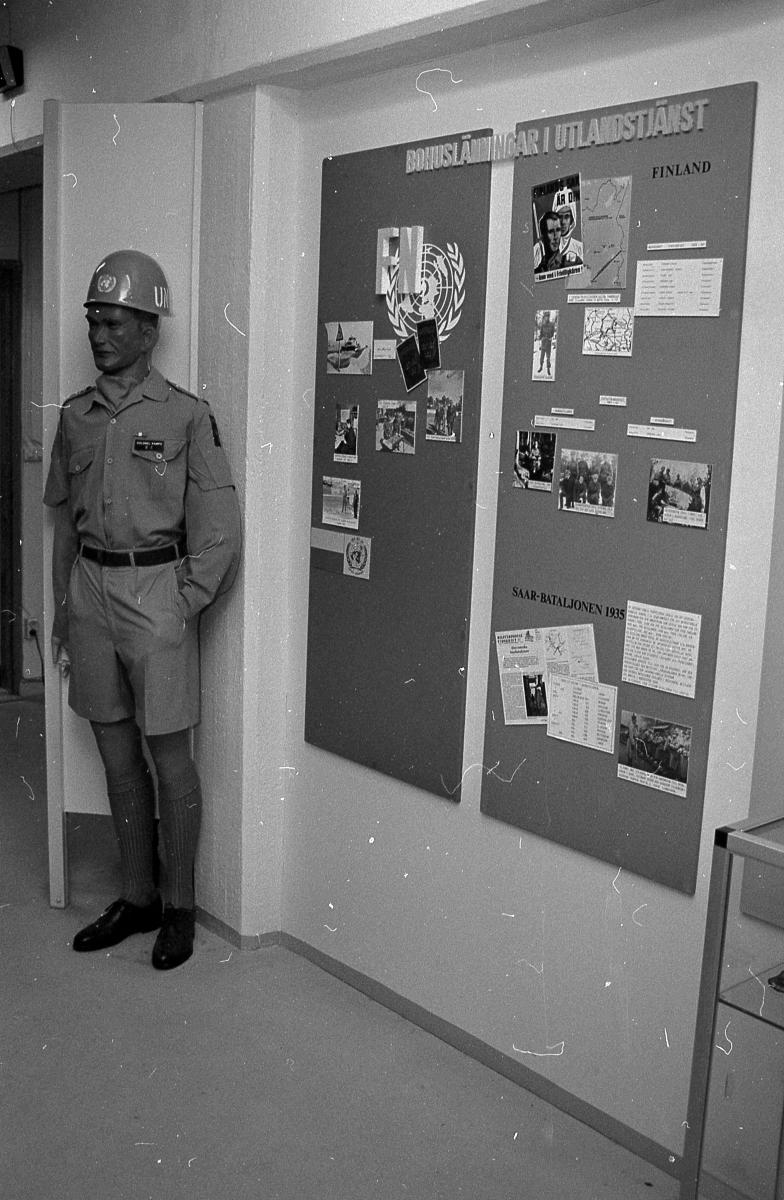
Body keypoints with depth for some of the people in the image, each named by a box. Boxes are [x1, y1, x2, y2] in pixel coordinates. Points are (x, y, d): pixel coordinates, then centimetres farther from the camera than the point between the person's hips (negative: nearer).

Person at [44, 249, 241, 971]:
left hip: (157, 592, -5)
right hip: (90, 588, 5)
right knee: (116, 751, 12)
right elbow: (64, 519, 14)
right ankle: (137, 896, 26)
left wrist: (186, 605, -10)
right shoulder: (76, 416, 9)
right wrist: (64, 609, 11)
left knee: (169, 755, 2)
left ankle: (179, 907, 17)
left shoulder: (186, 415, -6)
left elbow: (220, 531, -7)